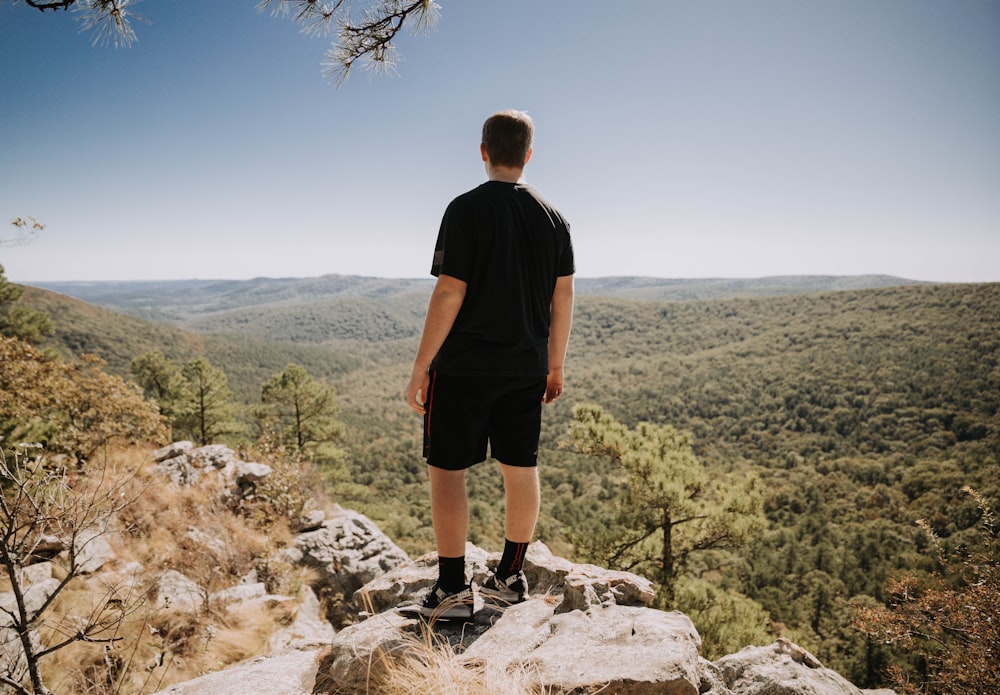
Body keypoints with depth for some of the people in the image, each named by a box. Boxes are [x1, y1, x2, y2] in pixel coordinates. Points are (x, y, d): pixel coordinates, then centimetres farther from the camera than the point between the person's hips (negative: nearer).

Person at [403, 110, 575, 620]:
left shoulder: (467, 209, -10)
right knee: (521, 468, 13)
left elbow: (449, 295, -14)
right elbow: (563, 298, 8)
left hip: (464, 366, -5)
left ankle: (453, 588, 9)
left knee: (447, 469, 5)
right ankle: (509, 577, 27)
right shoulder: (552, 217, 6)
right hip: (526, 367, 6)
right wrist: (555, 366, 16)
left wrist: (420, 368, -8)